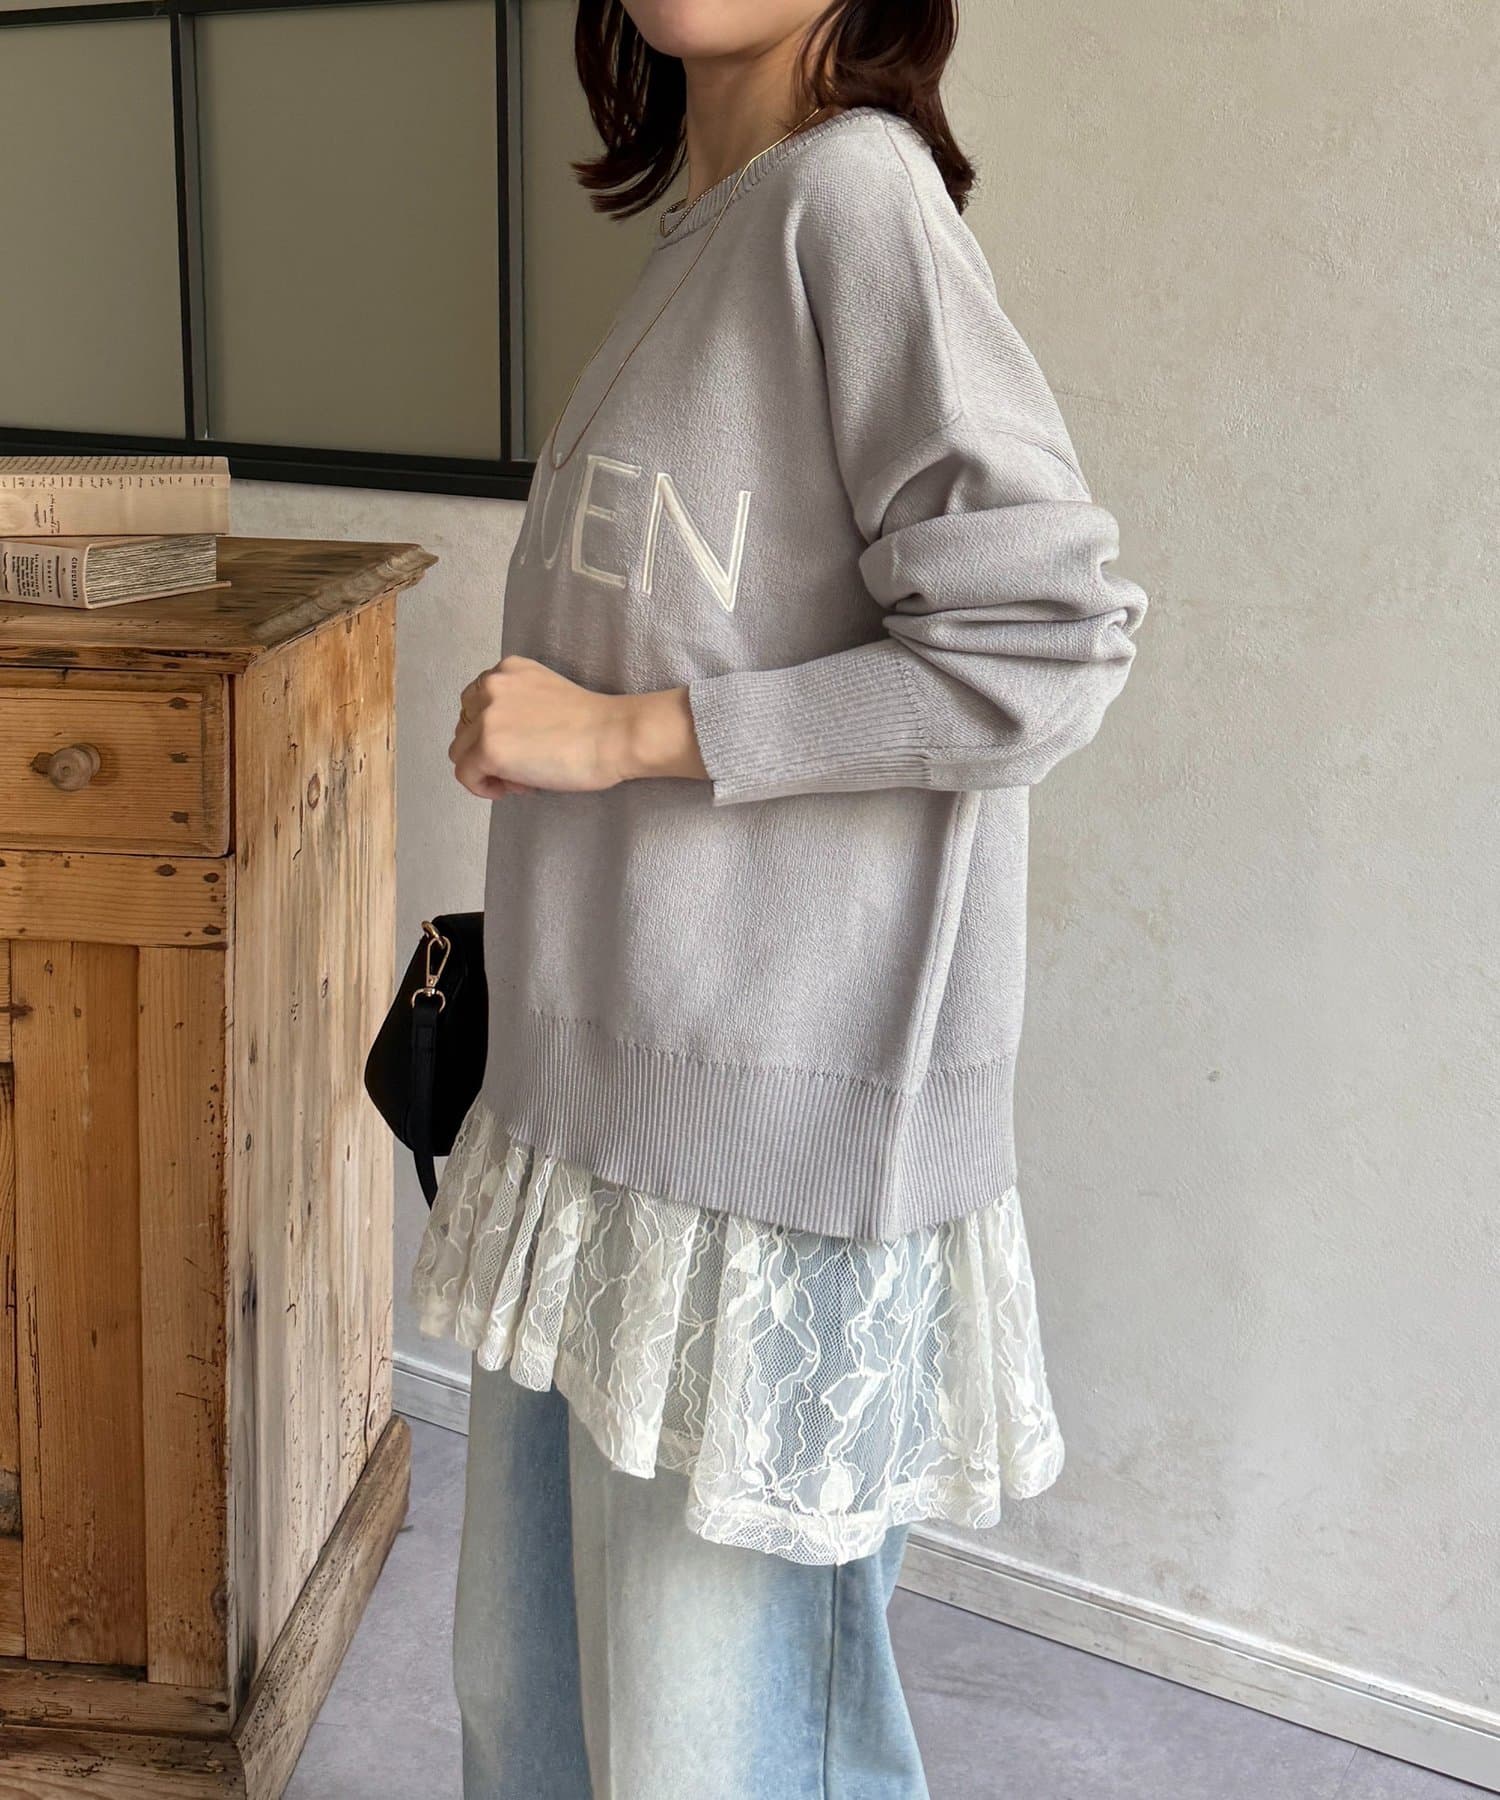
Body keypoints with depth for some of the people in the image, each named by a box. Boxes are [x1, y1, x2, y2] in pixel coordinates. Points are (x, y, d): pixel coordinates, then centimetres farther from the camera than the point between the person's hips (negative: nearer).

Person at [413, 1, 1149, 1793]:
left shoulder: (854, 193, -12)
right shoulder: (700, 239, 13)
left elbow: (1045, 644, -19)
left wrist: (625, 732, -15)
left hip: (767, 1137, -8)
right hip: (594, 1108, 9)